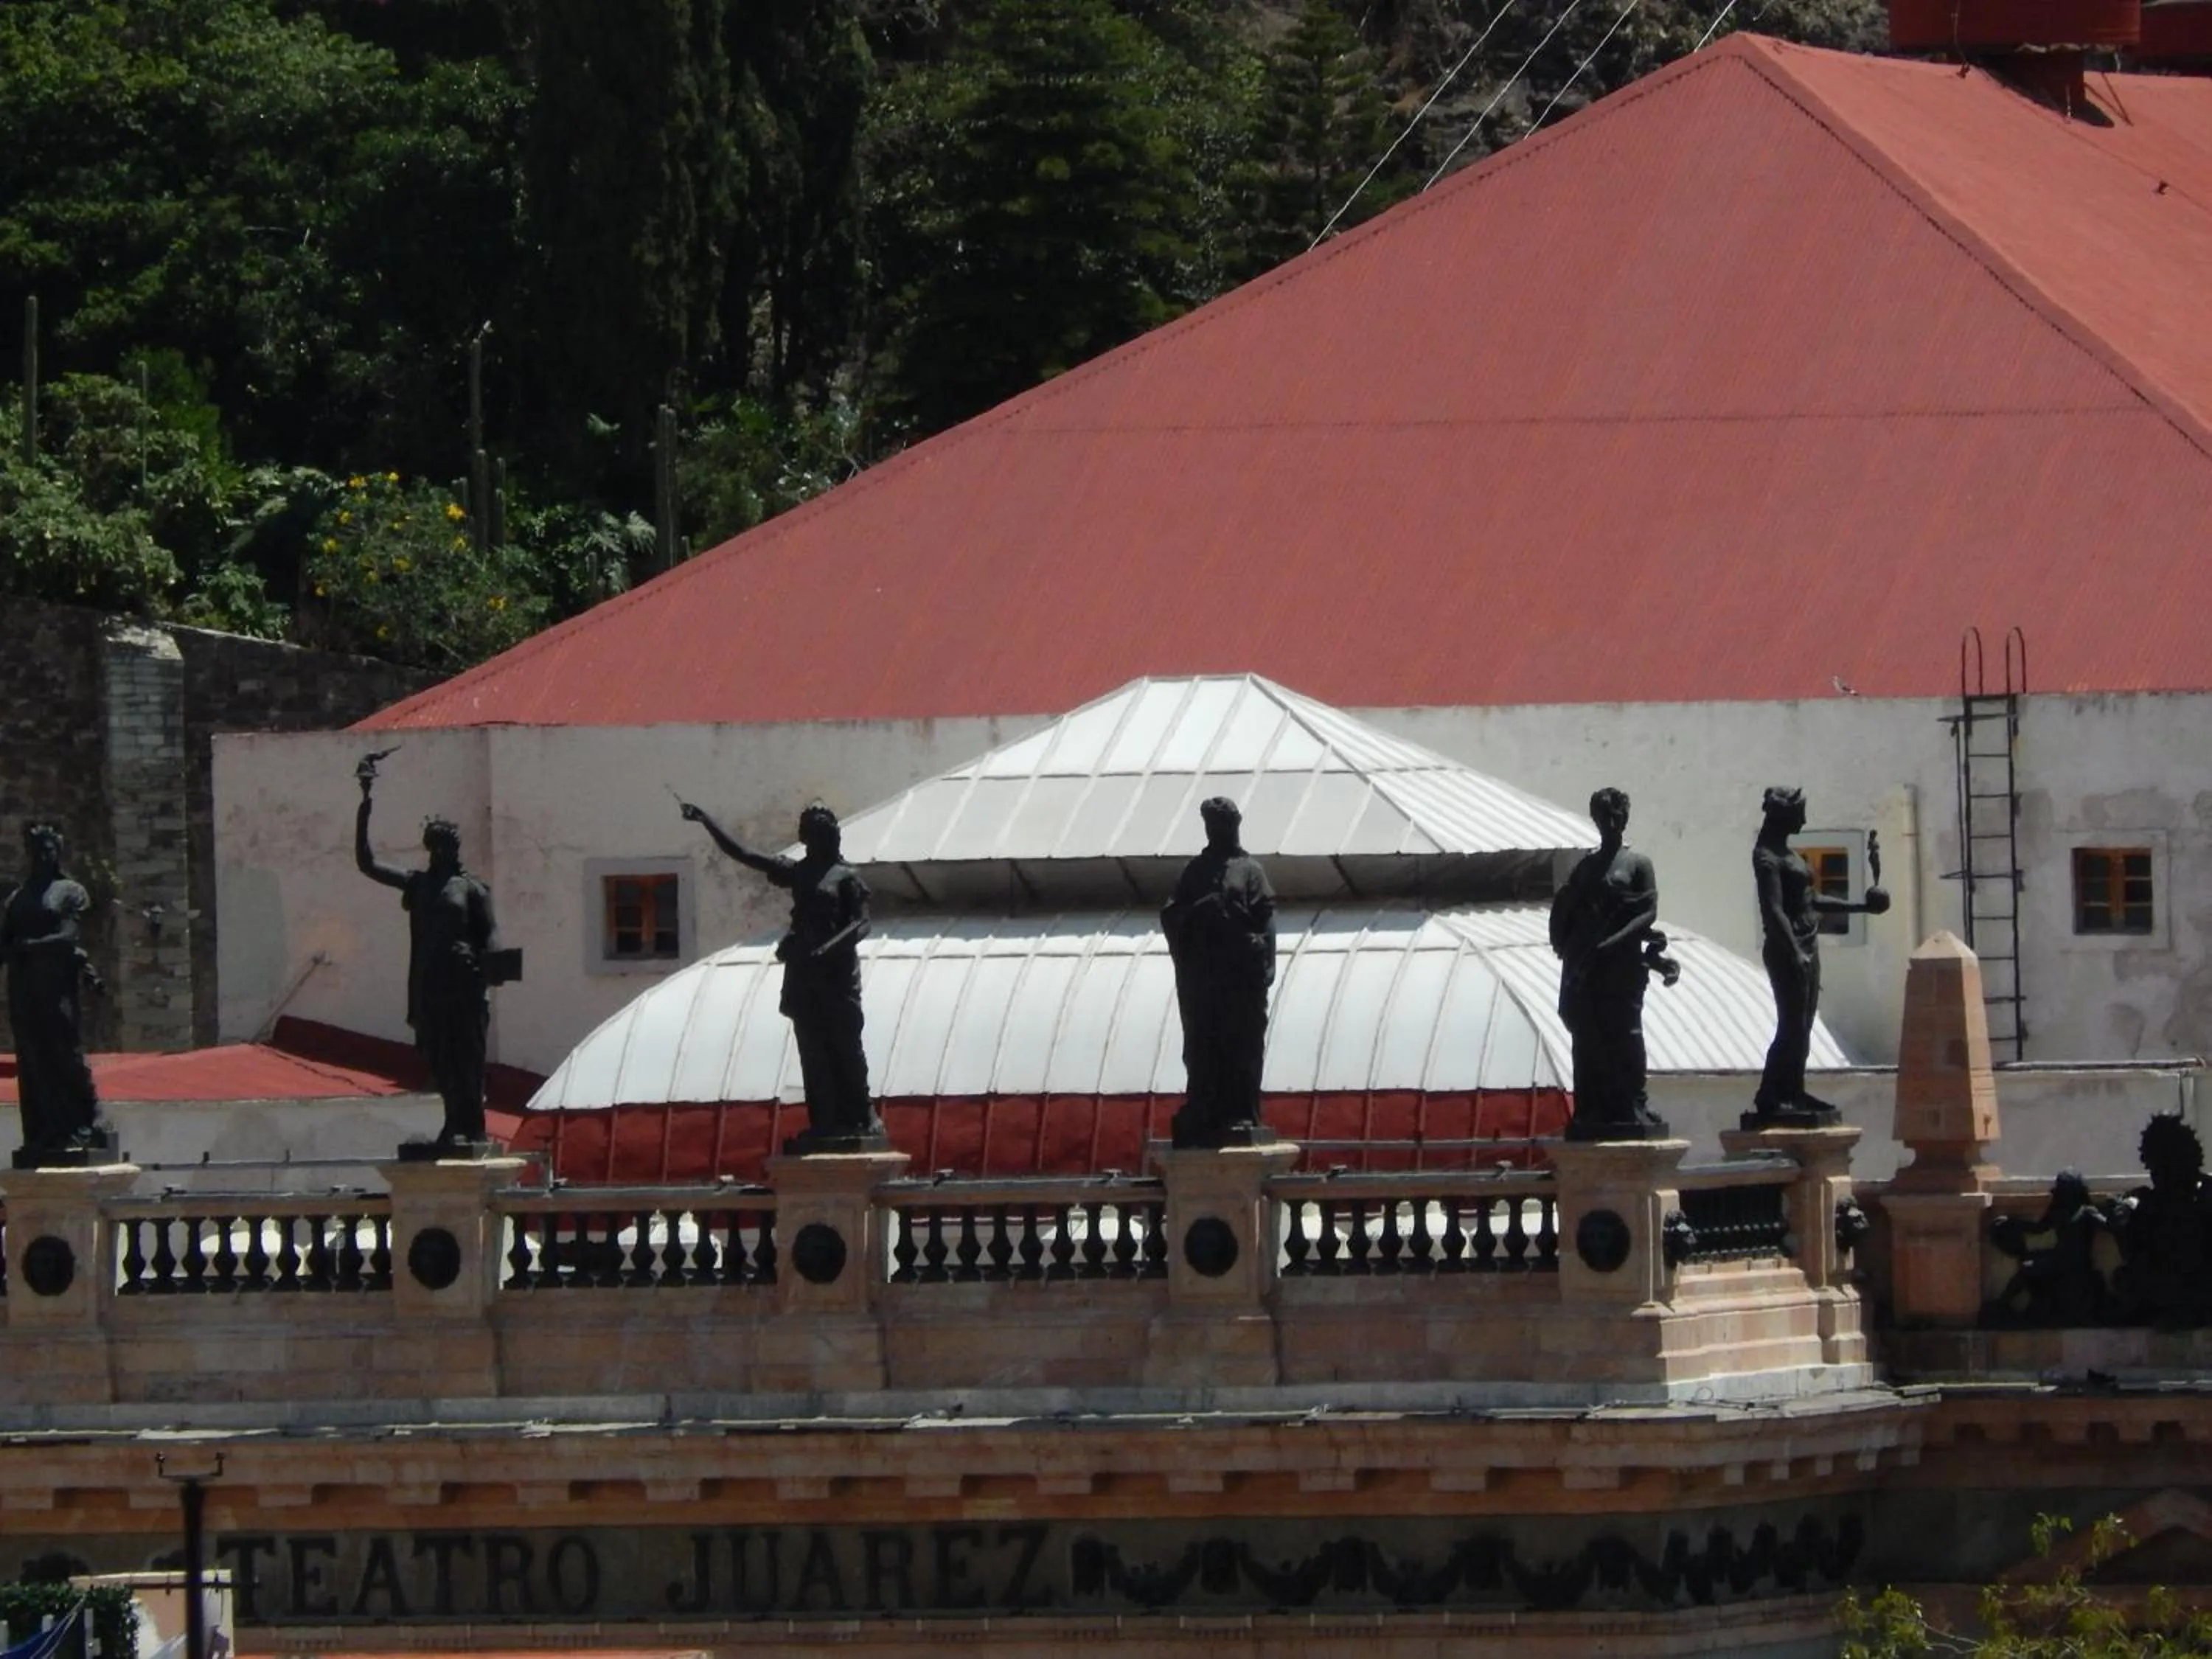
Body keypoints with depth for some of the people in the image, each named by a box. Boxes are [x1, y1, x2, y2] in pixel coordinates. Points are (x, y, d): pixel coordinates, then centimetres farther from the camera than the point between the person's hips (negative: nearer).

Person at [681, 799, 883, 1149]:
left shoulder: (846, 877, 1)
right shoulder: (797, 872, 15)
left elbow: (861, 923, -9)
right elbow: (742, 854, 18)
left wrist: (827, 949, -23)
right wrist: (705, 822, 15)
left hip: (837, 976, -5)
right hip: (803, 975, 5)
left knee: (846, 1050, -4)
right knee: (813, 1054, 2)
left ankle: (861, 1118, 1)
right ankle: (823, 1121, 3)